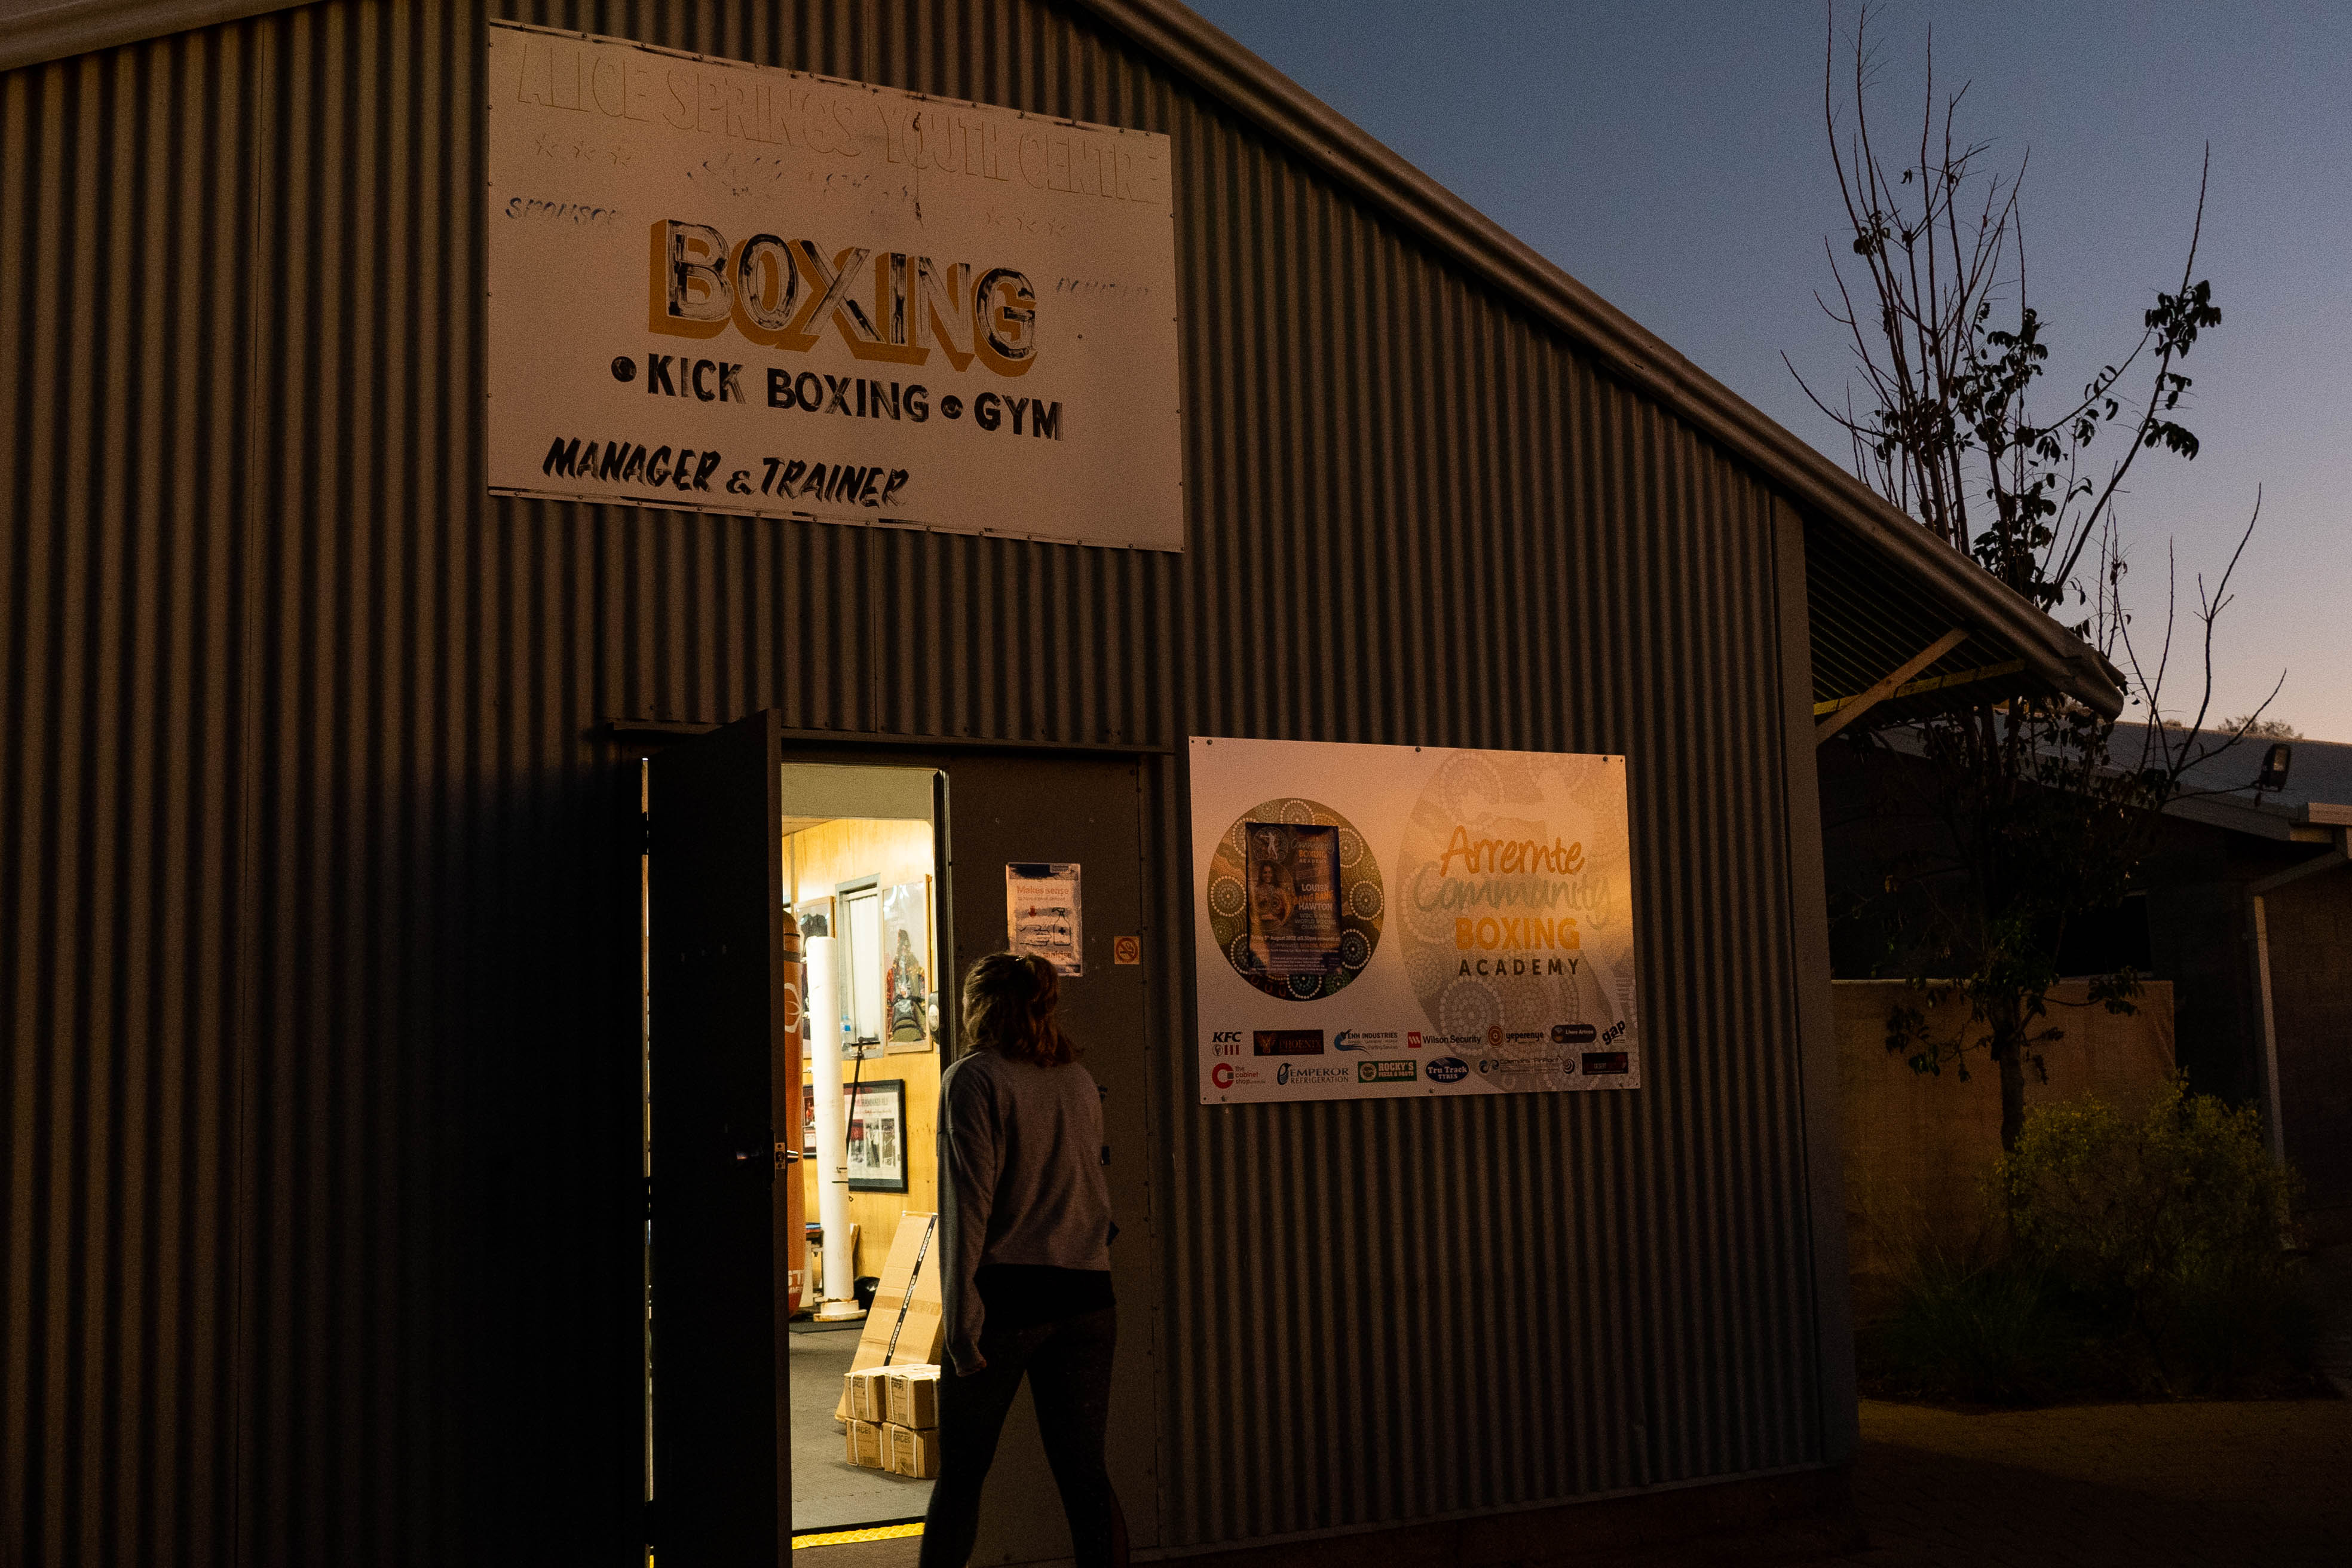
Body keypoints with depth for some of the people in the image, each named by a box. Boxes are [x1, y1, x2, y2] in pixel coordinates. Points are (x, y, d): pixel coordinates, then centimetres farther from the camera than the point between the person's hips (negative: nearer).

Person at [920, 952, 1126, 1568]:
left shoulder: (973, 1078, -6)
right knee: (1085, 1472, 7)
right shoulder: (1080, 1080, 12)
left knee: (961, 1473, 7)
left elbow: (969, 1202, -11)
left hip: (1008, 1290, -5)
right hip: (1087, 1295, 5)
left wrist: (962, 1318, -12)